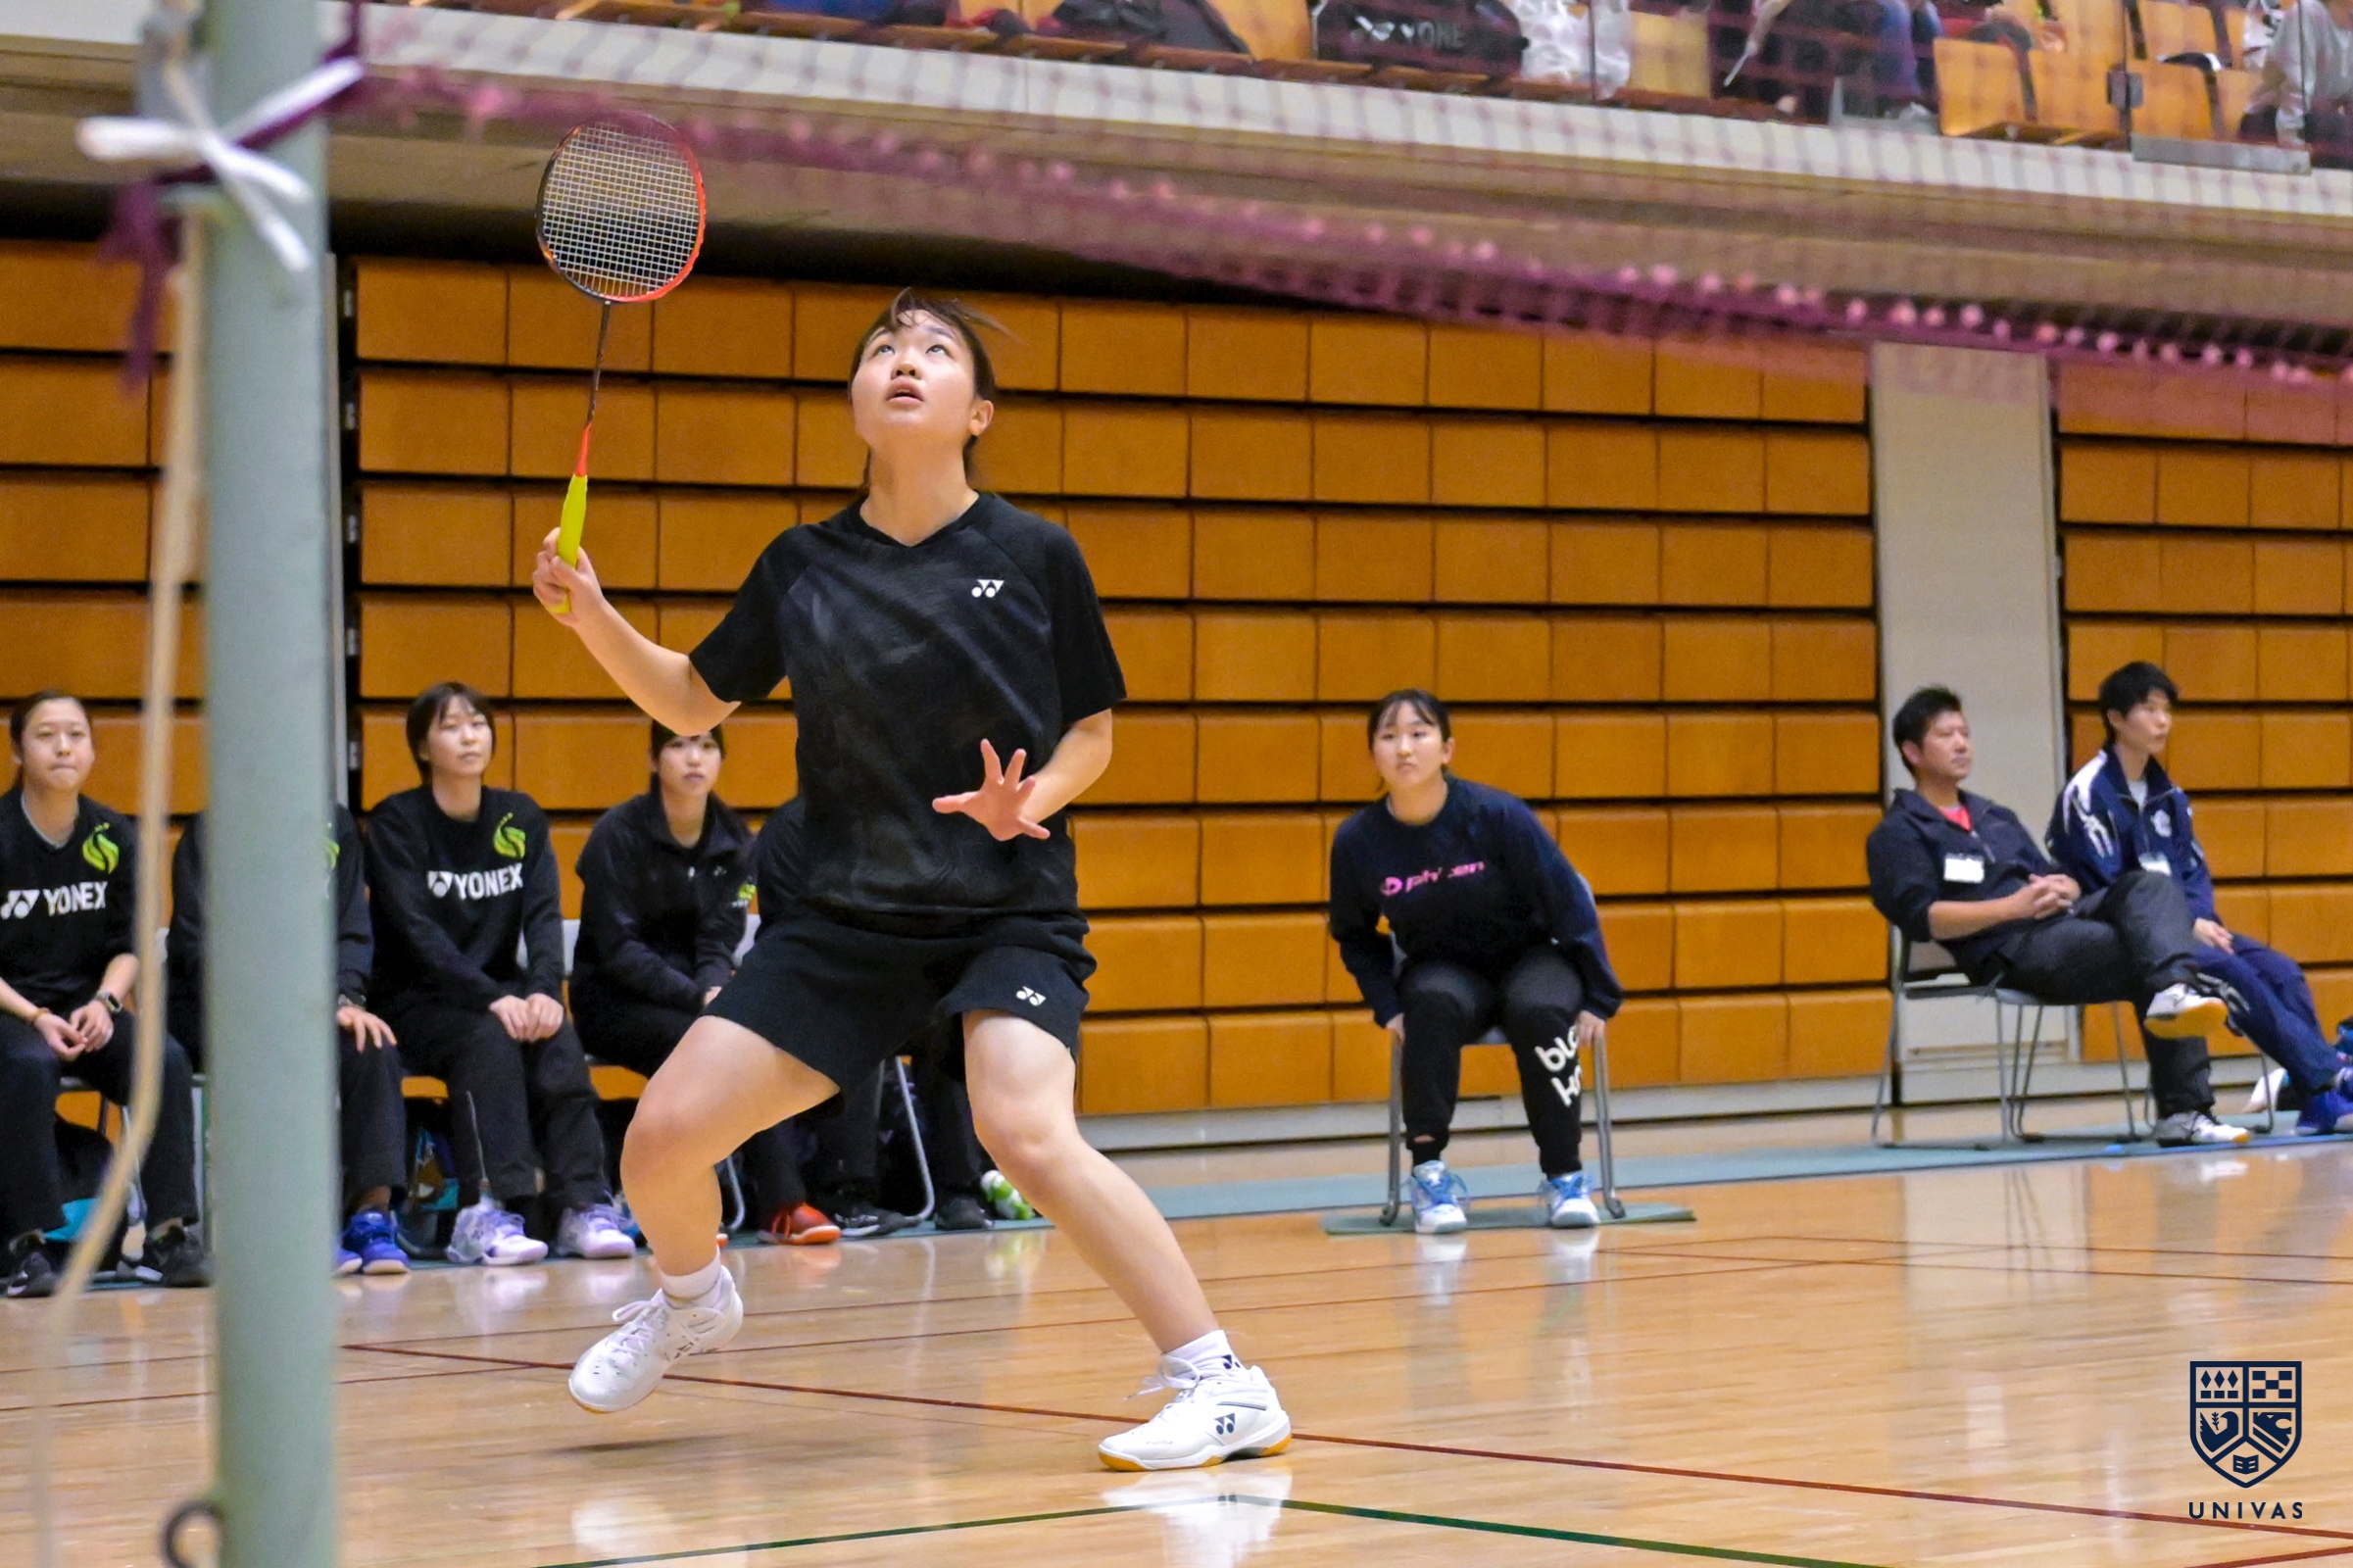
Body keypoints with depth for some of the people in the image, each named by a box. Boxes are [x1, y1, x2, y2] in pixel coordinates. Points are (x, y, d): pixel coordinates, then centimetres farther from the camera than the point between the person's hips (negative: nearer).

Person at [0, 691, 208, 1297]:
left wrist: (103, 1002, -14)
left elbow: (129, 946, 7)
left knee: (166, 1059, -24)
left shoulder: (115, 837, 5)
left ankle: (169, 1235, -23)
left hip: (87, 1006, 4)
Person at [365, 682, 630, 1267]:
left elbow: (544, 914, -2)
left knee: (558, 1038, -28)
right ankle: (485, 1212, -42)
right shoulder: (397, 823, -4)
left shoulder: (520, 818, 10)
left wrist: (544, 991, -22)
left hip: (502, 992, 4)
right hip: (418, 1002, -4)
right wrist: (491, 999, -27)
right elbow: (418, 933, -14)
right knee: (490, 1039, -34)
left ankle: (583, 1206, -33)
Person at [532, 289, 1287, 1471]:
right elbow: (692, 701, 14)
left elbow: (1094, 727, 6)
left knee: (1026, 1132, -30)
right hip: (849, 918, 4)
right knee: (662, 1136, -3)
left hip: (1009, 908, -4)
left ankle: (1224, 1386, -22)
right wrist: (594, 619, -3)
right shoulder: (802, 566, 4)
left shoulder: (1035, 555, -3)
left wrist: (1035, 796, -15)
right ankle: (692, 1302, 33)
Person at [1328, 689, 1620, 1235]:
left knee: (1539, 1011, -35)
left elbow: (1570, 905, -10)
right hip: (1442, 970, 1)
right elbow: (1354, 937, 6)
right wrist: (1388, 1006, -8)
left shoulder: (1497, 815, -18)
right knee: (1432, 1005, -35)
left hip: (1531, 959, -1)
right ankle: (1430, 1171, -28)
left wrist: (1596, 1000, -9)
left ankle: (1564, 1178, -21)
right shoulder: (1357, 842, -12)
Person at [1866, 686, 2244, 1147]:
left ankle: (2176, 991, -47)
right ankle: (2184, 1108, -37)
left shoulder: (1997, 817, 33)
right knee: (2149, 970, -28)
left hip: (2066, 917, 7)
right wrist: (2013, 906, -18)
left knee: (2152, 887, -24)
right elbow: (1920, 918, -8)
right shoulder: (1897, 835, 8)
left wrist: (2065, 888, 0)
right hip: (2009, 952, -7)